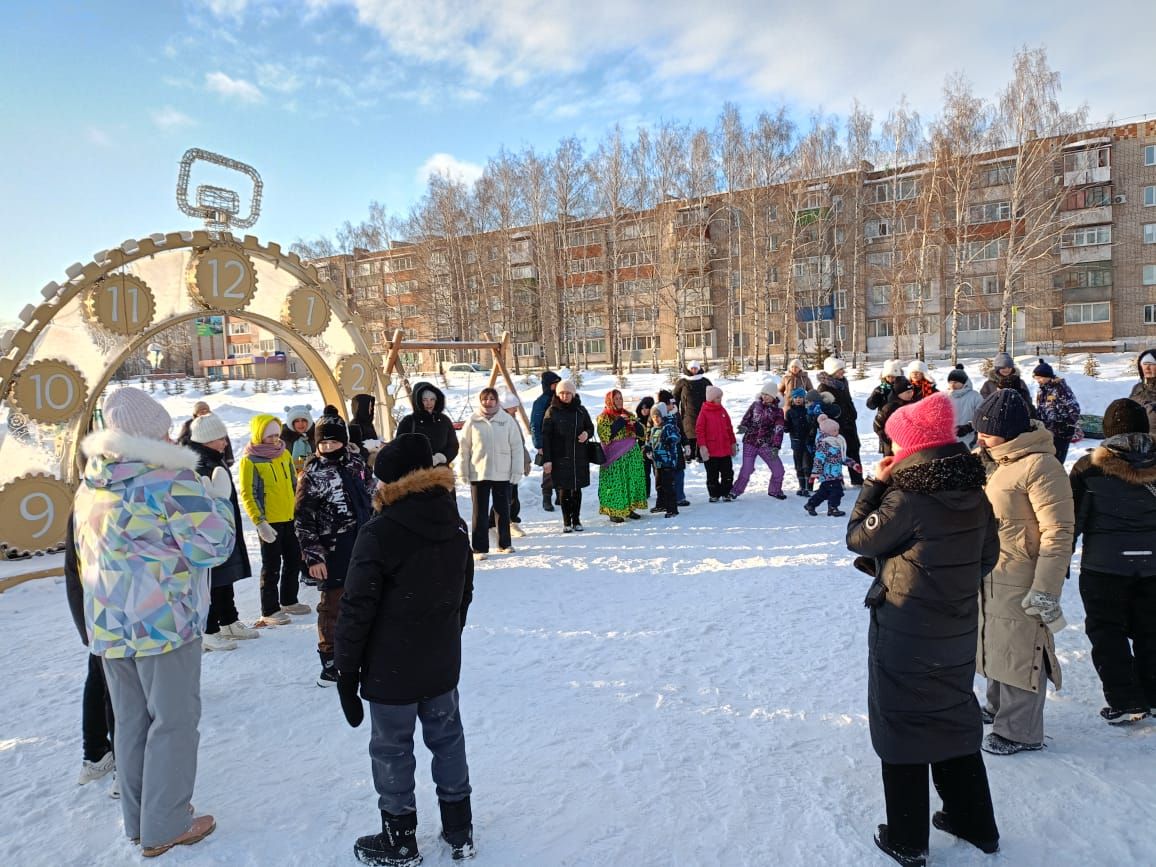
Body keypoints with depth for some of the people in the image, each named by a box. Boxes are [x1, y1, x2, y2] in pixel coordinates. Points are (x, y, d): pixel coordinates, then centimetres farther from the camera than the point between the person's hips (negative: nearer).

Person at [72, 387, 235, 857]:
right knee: (173, 721, 6)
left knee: (130, 721, 18)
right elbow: (212, 548, -16)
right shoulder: (172, 479, -16)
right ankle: (165, 827, 15)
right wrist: (219, 498, -4)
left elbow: (88, 554, 19)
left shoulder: (92, 483, 7)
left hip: (107, 623, 7)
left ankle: (137, 819, 31)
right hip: (165, 622, -7)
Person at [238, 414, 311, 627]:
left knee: (294, 561, 14)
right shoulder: (250, 460, -11)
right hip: (269, 522, -6)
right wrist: (260, 523, -19)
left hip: (290, 519, 6)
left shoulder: (284, 453, 8)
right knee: (272, 567, 0)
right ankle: (269, 611, 11)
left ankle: (289, 601, 31)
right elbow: (247, 495, -13)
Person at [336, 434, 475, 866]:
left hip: (391, 669, -6)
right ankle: (459, 831, 31)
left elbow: (357, 609, -17)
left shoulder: (379, 534, -19)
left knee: (392, 749, 11)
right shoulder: (456, 526, 1)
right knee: (447, 738, 18)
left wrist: (346, 671, -7)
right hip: (442, 664, 6)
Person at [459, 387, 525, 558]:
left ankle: (504, 544, 26)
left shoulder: (507, 420, 0)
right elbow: (464, 448, 2)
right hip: (478, 474, -1)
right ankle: (480, 548, 10)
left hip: (502, 474, 1)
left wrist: (516, 471, -2)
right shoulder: (472, 421, 0)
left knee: (503, 510, 11)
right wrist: (464, 472, -1)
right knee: (480, 512, 3)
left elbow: (517, 447, 1)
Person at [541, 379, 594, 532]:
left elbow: (590, 427, 17)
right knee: (564, 490, 0)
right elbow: (545, 436, -5)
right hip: (560, 457, -2)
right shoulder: (552, 411, -3)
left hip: (579, 457, 3)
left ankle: (576, 519, 19)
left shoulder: (580, 410, 5)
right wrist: (547, 459, -11)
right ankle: (566, 522, 9)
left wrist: (587, 434, -9)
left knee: (577, 489, 8)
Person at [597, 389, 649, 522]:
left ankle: (629, 508, 20)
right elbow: (606, 436, -17)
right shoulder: (603, 417, -3)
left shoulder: (629, 415, 14)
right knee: (615, 483, -6)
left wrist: (635, 424, -7)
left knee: (632, 480, 9)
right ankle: (614, 512, 0)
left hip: (632, 455, 6)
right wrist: (620, 422, -18)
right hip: (614, 456, -6)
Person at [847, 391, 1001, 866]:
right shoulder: (974, 493, -1)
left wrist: (873, 484, -5)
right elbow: (986, 556, 9)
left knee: (902, 729, 8)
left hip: (903, 635, -6)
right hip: (958, 630, 7)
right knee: (955, 718, 23)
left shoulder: (906, 498, -22)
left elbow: (859, 539, -11)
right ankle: (975, 822, 38)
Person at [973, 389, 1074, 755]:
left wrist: (1046, 590, -21)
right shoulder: (990, 461, 8)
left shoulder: (1039, 466, -19)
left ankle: (1019, 730, 19)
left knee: (1019, 652, 3)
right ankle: (998, 707, 40)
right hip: (987, 576, 9)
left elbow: (1058, 532, -21)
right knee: (995, 645, 21)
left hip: (1019, 581, -8)